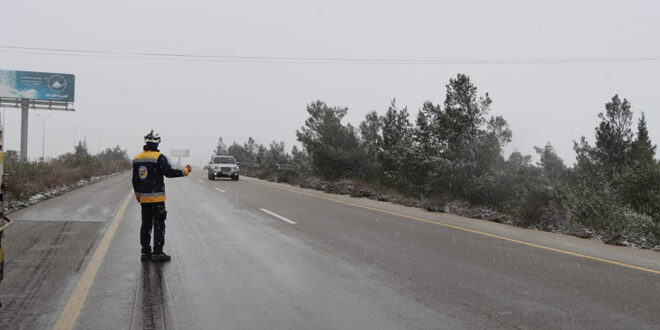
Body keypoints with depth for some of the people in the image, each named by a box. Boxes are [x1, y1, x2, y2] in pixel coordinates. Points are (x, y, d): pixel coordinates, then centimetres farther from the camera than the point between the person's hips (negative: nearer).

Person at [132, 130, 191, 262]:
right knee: (159, 225, -1)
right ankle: (157, 253, -2)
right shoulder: (159, 157, -13)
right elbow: (169, 172, -16)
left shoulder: (137, 158, 8)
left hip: (143, 197, 6)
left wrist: (137, 193, 23)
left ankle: (145, 252, 15)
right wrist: (185, 171, -4)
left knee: (146, 224, 12)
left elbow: (134, 179, 13)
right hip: (156, 197, -6)